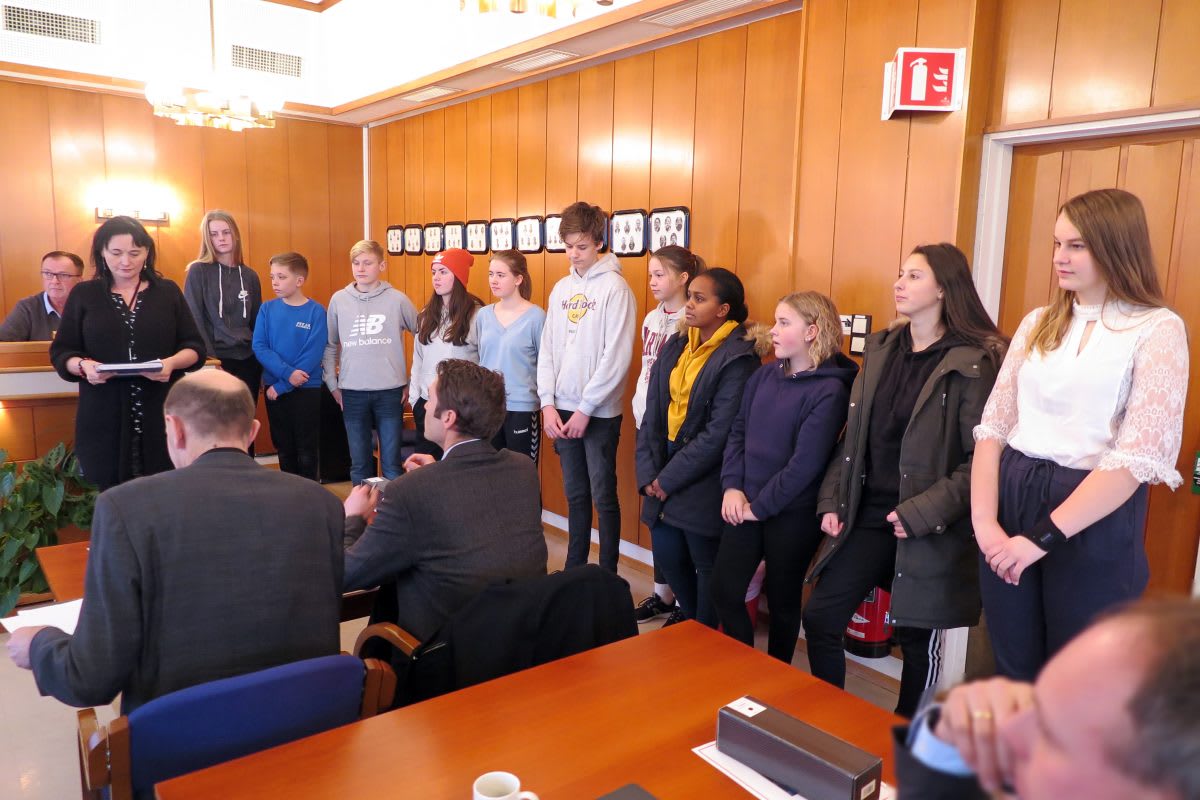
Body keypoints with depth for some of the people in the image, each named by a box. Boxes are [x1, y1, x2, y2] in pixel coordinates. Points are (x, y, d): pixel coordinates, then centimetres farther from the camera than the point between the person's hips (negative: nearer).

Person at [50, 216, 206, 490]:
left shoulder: (168, 291, 8)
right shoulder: (83, 295, 8)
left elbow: (195, 346, 7)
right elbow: (60, 352, 8)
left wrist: (172, 362, -14)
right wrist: (83, 365, -14)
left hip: (163, 415, 0)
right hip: (104, 419, 0)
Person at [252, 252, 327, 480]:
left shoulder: (316, 311, -8)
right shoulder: (267, 309, 2)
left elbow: (313, 355, -14)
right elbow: (259, 347, -6)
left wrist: (282, 386, -16)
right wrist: (287, 373, -20)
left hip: (307, 390, -3)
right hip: (274, 389, 3)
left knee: (306, 452, 4)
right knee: (284, 449, 13)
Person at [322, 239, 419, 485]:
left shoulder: (397, 299, -2)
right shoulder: (339, 299, 4)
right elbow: (329, 345, 12)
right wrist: (332, 383, 6)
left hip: (390, 391, -2)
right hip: (352, 393, 2)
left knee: (391, 462, 5)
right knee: (359, 463, 11)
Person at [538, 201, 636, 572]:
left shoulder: (614, 288, -9)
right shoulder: (561, 289, 10)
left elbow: (617, 357, -15)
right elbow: (547, 351, 10)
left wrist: (586, 408, -14)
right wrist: (547, 404, 0)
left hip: (599, 412, -6)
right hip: (561, 410, 6)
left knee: (603, 496, 2)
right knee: (575, 495, 15)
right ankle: (574, 569, 27)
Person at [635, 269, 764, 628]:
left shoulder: (738, 358, -14)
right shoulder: (674, 346, 7)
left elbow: (718, 433, -18)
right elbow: (653, 413, 5)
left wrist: (669, 478, -14)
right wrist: (649, 473, -4)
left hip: (703, 481, -6)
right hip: (664, 475, 7)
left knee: (706, 565, 8)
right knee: (668, 556, 15)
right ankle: (691, 622, 40)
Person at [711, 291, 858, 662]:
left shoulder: (829, 390, -14)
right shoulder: (764, 375, 5)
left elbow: (805, 463, -18)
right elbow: (738, 432, 7)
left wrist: (760, 506, -13)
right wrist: (733, 486, -6)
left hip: (793, 513, -5)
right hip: (745, 505, 6)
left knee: (782, 598, 11)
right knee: (724, 590, 6)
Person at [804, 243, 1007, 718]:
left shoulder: (974, 362, -11)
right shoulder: (880, 350, 8)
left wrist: (922, 513, -19)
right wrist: (832, 501, 4)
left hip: (928, 528, -5)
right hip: (866, 513, 5)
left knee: (918, 640, 10)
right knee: (819, 619, 4)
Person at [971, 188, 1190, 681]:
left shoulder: (1158, 329, -6)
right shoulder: (1038, 323, 9)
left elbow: (1139, 456, -15)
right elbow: (993, 426, 4)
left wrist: (1042, 537, -18)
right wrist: (984, 520, -8)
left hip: (1093, 521, -4)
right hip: (1012, 497, 4)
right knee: (1012, 672, 16)